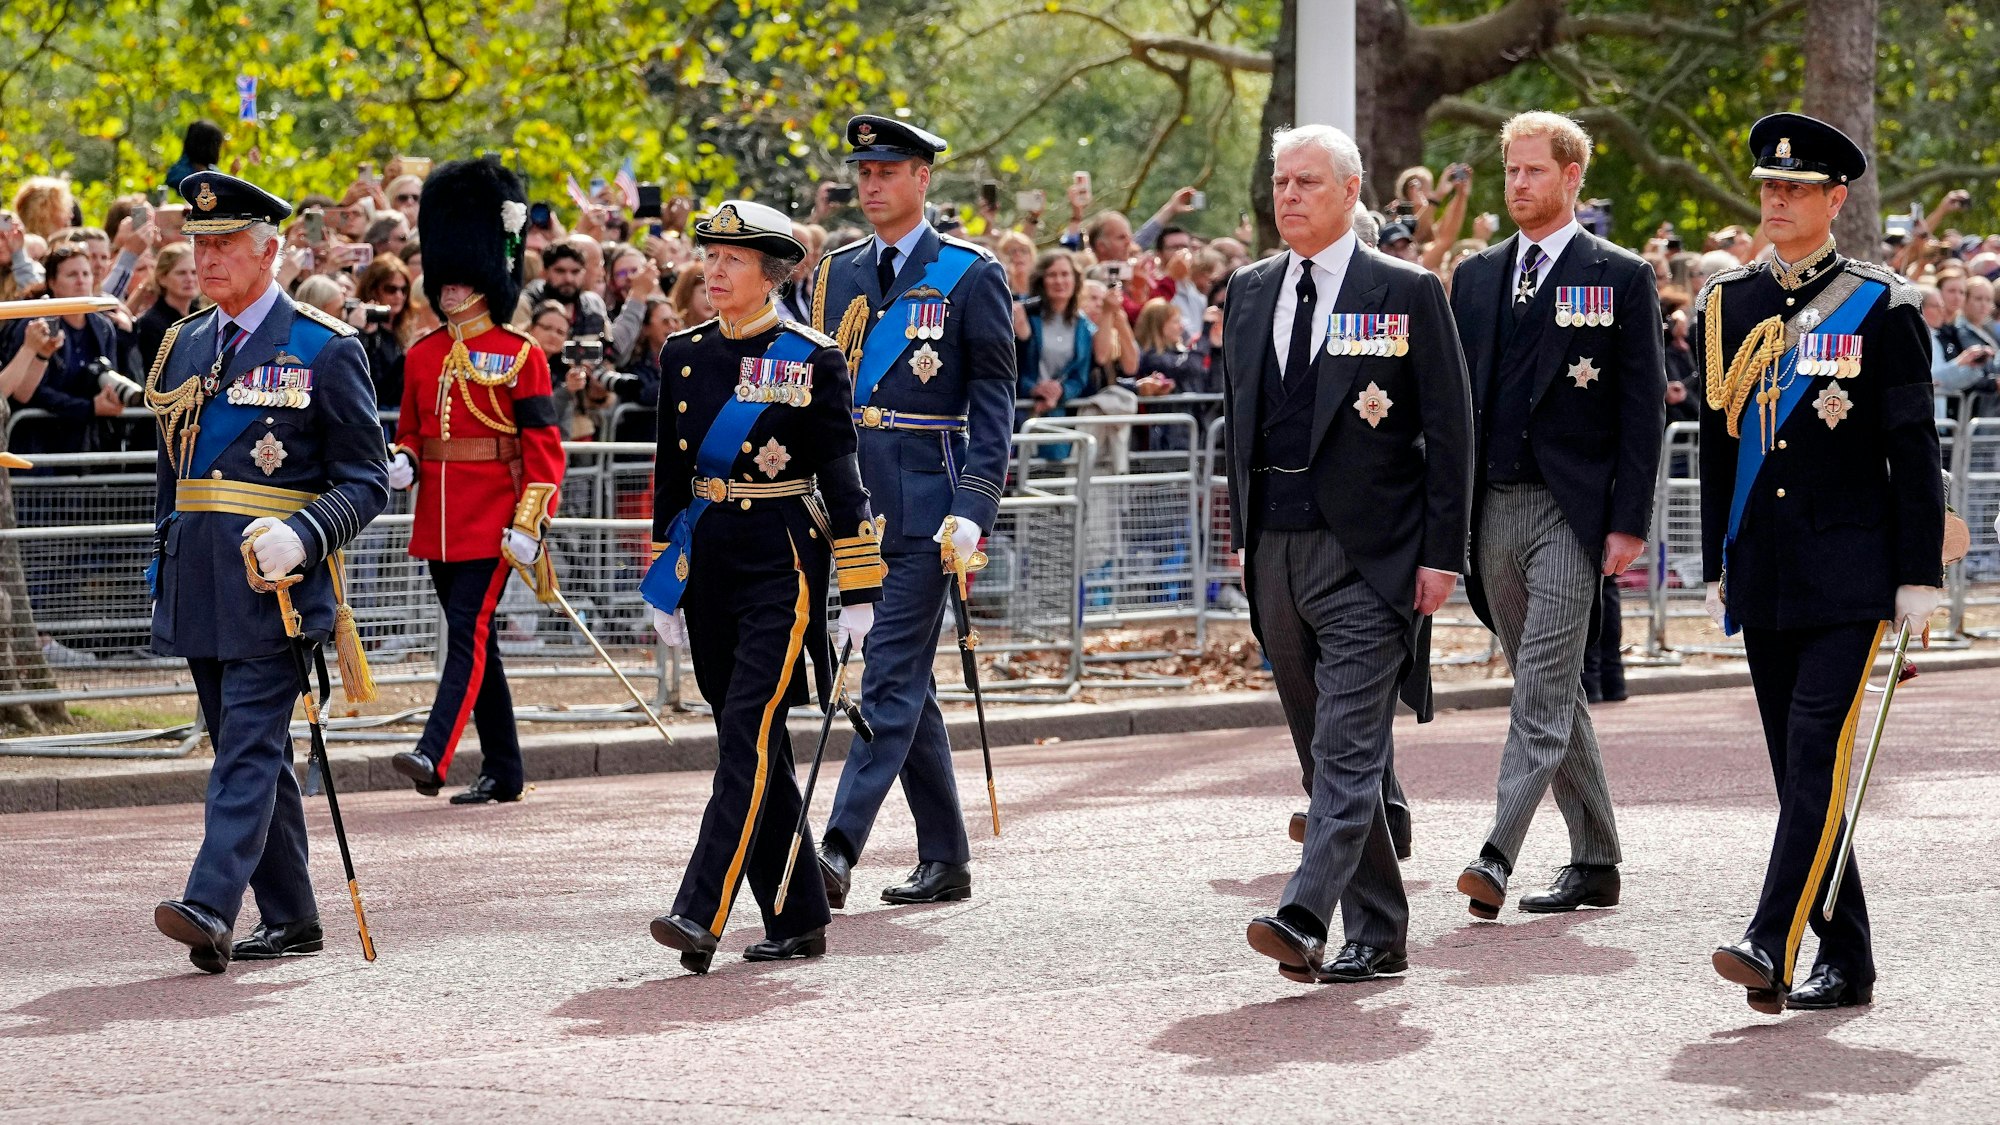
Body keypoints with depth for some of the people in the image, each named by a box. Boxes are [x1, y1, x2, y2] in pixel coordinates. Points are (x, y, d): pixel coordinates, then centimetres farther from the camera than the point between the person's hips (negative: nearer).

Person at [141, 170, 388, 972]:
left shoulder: (326, 350, -4)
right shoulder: (182, 348, 14)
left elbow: (365, 483, -5)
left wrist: (299, 537, -22)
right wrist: (164, 577, 20)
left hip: (275, 584, -6)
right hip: (200, 589, 7)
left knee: (250, 748, -13)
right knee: (250, 754, 10)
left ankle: (212, 907, -24)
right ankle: (289, 918, 17)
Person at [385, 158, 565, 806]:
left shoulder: (519, 356, -5)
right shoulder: (423, 356, 11)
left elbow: (544, 447, -8)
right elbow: (410, 431, 19)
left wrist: (528, 525, -16)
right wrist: (403, 464, -4)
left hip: (492, 521, -7)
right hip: (439, 520, 7)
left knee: (468, 634, -15)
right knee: (475, 641, 10)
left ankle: (433, 757, -25)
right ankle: (503, 771, 17)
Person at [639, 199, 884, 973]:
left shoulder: (813, 360, -5)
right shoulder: (683, 355, 9)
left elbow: (841, 476, -5)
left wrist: (861, 593, -8)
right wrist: (664, 584, 15)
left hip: (782, 566, -6)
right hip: (709, 566, 6)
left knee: (749, 731, -15)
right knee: (754, 748, 9)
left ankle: (701, 914, -22)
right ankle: (797, 922, 17)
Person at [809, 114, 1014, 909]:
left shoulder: (969, 276, -2)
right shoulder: (836, 276, 14)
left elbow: (993, 399, -6)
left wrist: (973, 508, -15)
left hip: (926, 507, -6)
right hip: (853, 505, 6)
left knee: (891, 678, -11)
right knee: (906, 682, 10)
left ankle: (839, 850, -19)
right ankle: (945, 858, 17)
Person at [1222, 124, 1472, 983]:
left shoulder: (1407, 293, -3)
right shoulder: (1249, 291, 13)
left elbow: (1448, 430, -4)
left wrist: (1441, 553, -9)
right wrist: (1243, 531, 14)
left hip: (1367, 554, -6)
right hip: (1276, 550, 6)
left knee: (1349, 747, -14)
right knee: (1327, 753, 9)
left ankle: (1305, 918, -24)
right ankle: (1378, 934, 16)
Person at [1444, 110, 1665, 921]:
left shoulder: (1621, 278, -1)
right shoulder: (1476, 277, 14)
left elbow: (1643, 406, -4)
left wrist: (1629, 521, -11)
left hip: (1572, 510, -6)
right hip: (1493, 510, 6)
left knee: (1543, 690, -14)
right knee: (1552, 693, 11)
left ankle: (1498, 855, -22)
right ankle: (1595, 863, 19)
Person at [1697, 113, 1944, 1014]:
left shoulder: (1881, 307, -2)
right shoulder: (1724, 306, 10)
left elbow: (1914, 451, -3)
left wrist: (1920, 575, -7)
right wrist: (1718, 568, 14)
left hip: (1850, 569, -5)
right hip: (1764, 577, 5)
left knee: (1819, 753, -14)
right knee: (1797, 768, 6)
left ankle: (1773, 946, -20)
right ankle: (1845, 963, 13)